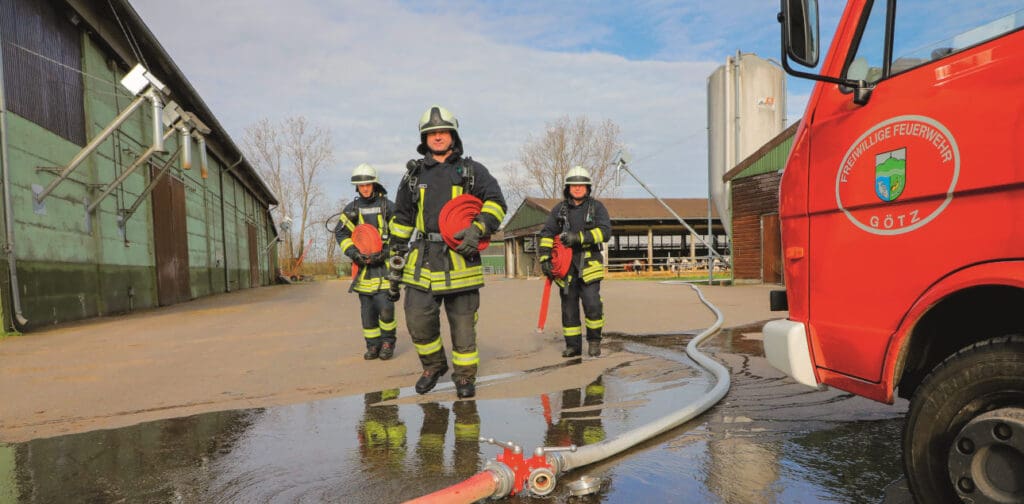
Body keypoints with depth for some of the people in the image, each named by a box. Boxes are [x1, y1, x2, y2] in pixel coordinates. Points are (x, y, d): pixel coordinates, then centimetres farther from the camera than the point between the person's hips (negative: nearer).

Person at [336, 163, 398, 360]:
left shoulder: (387, 206, 2)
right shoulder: (352, 208, 9)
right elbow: (340, 233, 6)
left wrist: (386, 252, -12)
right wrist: (353, 253, -8)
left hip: (384, 262, -3)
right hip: (363, 263, 3)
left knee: (385, 308, -10)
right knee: (367, 308, 6)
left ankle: (388, 343, 8)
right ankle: (373, 345, 17)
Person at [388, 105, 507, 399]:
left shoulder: (472, 171, 8)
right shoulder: (414, 174, 16)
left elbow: (496, 201, -1)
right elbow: (401, 219, 20)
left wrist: (478, 229, -17)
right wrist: (396, 255, 16)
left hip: (460, 258, -2)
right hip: (423, 258, 2)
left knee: (463, 323, 3)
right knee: (417, 320, -3)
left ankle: (465, 376, 20)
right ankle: (434, 365, 23)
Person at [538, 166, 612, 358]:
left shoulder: (597, 207, 2)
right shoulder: (560, 209, 9)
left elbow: (605, 232, -11)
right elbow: (546, 234, 7)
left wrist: (578, 237, -22)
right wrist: (544, 258, -5)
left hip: (588, 264, -3)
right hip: (566, 265, 3)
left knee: (592, 304, -13)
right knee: (568, 307, 7)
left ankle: (594, 341, 9)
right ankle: (573, 345, 20)